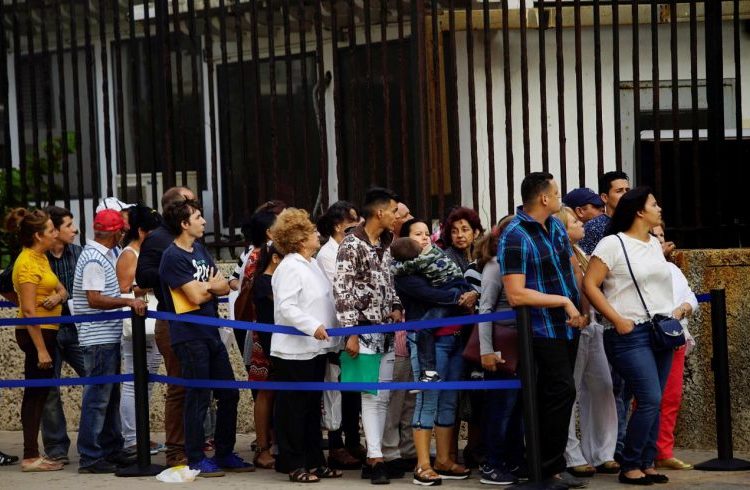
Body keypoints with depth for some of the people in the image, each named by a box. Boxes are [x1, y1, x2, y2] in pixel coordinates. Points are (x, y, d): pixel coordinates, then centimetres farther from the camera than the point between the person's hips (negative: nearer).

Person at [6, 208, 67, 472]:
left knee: (39, 393, 11)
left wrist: (58, 296, -11)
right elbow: (29, 310, -21)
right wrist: (41, 350, -23)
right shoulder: (28, 263, -17)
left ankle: (33, 454, 16)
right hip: (36, 333, -9)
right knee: (35, 394, -6)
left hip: (47, 331, 9)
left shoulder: (41, 258, 12)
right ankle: (30, 457, -3)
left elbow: (62, 288, 14)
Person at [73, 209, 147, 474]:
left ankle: (111, 451, 24)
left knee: (110, 396, 16)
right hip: (99, 339, -10)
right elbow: (94, 299, -23)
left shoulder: (100, 255, 15)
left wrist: (128, 293, 31)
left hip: (108, 337, 10)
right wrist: (128, 301, -27)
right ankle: (89, 458, -2)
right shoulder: (94, 259, -17)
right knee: (97, 397, -6)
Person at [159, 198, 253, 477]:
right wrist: (212, 286, 3)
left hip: (211, 333, 9)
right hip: (189, 336, -8)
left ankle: (225, 454, 21)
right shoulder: (173, 257, -12)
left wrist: (206, 286, -12)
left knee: (229, 394, 11)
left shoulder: (200, 250, 15)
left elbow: (224, 286, 9)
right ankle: (196, 460, 6)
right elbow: (196, 296, -17)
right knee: (198, 398, -3)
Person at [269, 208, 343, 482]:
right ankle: (292, 465, 4)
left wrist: (334, 340, 20)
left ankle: (314, 461, 21)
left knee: (313, 408, 14)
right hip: (294, 352, -10)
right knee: (293, 409, -1)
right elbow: (286, 307, -23)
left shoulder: (310, 264, 16)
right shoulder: (290, 268, -14)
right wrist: (313, 326, -33)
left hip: (315, 349, 10)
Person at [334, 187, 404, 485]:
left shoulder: (386, 245, 12)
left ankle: (373, 458, 12)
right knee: (371, 396, -7)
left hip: (387, 331, 8)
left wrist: (396, 307, 6)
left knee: (383, 397, 7)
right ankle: (376, 458, -4)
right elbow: (342, 291, -15)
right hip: (365, 331, -7)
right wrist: (351, 332, -19)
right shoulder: (352, 246, -12)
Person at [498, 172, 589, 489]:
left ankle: (542, 460, 22)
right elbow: (516, 295, -22)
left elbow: (573, 268, 19)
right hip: (544, 328, -8)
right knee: (562, 391, -10)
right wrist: (563, 301, -18)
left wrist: (582, 308, 6)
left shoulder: (556, 226, 9)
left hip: (568, 326, 8)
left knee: (554, 395, 13)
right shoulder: (515, 237, -17)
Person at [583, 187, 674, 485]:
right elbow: (590, 284, -11)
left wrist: (674, 311, 12)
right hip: (630, 334, -7)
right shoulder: (613, 244, -8)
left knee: (654, 402, 6)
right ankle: (629, 467, -3)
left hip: (660, 332, 7)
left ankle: (647, 464, 15)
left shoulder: (655, 244, 15)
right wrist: (618, 320, -16)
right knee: (650, 400, -14)